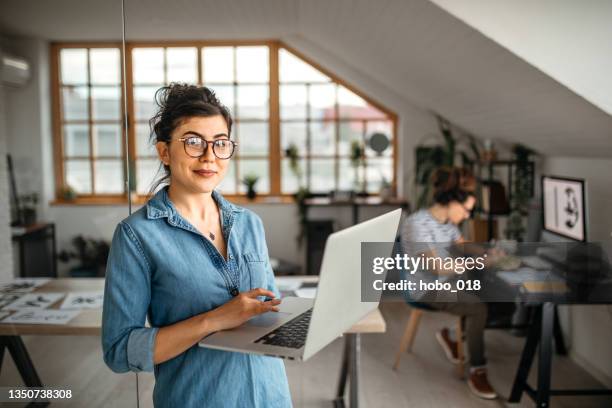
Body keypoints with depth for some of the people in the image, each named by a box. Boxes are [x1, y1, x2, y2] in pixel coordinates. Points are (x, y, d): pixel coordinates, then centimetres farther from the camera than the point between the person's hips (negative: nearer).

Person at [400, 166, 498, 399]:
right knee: (479, 308, -23)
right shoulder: (416, 223, -23)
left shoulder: (447, 222, 3)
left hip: (443, 284, 9)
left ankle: (449, 335, 18)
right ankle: (477, 373, -10)